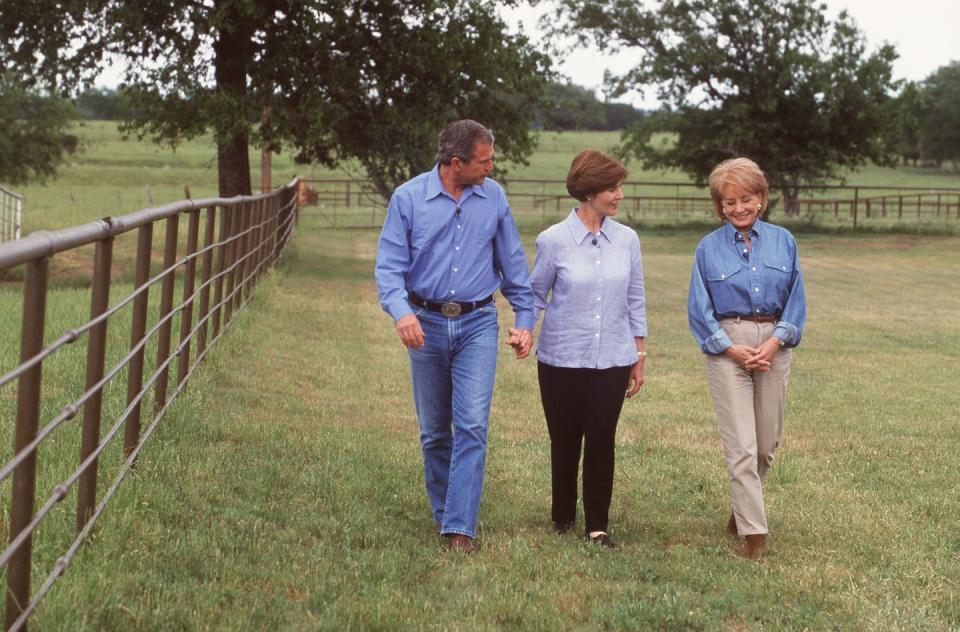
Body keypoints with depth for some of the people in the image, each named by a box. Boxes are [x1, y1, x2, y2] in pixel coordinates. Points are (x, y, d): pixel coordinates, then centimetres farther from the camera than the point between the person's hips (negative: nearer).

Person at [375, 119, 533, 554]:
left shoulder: (493, 197, 2)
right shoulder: (408, 198, -5)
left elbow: (513, 263, 10)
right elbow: (389, 266, -8)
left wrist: (525, 318, 7)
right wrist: (401, 311, -26)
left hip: (477, 324, 0)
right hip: (427, 324, 0)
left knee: (472, 426, -11)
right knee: (434, 431, 11)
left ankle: (460, 526, -10)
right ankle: (443, 512, 27)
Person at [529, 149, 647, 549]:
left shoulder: (626, 240, 2)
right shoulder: (553, 241, -6)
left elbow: (635, 301, 9)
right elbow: (535, 294, 4)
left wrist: (639, 356, 11)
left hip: (612, 361, 2)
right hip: (562, 361, -2)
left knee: (602, 442, 0)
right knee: (565, 441, 9)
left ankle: (597, 525, 10)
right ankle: (563, 517, 27)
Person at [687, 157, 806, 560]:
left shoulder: (783, 242, 5)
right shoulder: (709, 249, 1)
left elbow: (796, 299, 4)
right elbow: (699, 309, 1)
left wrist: (776, 341, -10)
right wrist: (731, 348, -10)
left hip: (774, 344, 3)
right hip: (728, 347, -2)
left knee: (767, 441, 11)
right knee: (741, 445, -7)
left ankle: (743, 507, 35)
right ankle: (753, 531, -3)